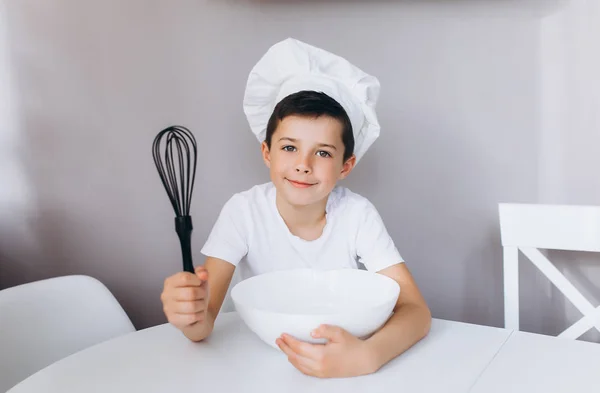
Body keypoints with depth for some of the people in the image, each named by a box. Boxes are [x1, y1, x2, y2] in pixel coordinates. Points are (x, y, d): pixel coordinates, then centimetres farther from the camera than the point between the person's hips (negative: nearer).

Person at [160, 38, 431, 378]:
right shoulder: (243, 211, -14)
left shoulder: (357, 214, -14)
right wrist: (191, 317, -40)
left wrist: (365, 357, -39)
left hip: (339, 359, 0)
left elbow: (417, 310, -20)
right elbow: (204, 325, -17)